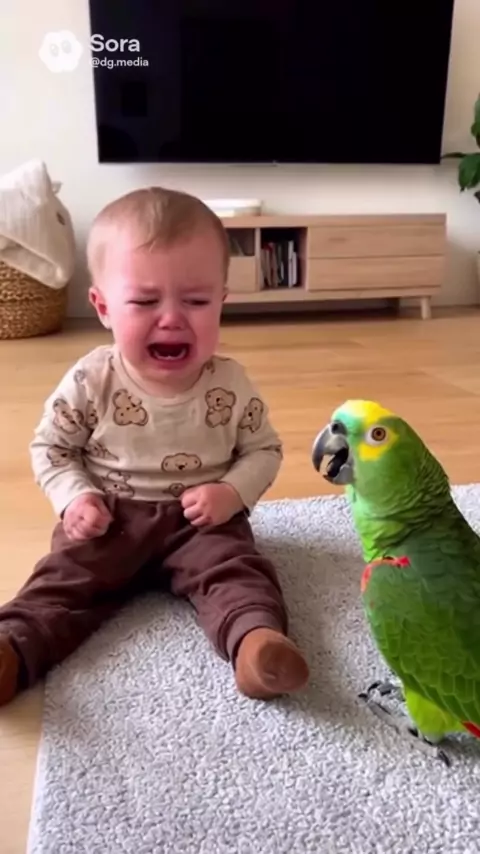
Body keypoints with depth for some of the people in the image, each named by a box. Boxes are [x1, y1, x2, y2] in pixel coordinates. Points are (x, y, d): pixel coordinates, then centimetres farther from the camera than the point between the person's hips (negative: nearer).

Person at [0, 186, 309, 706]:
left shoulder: (232, 386, -9)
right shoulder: (90, 382, -11)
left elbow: (264, 450, 3)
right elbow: (50, 447, 2)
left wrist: (232, 492, -16)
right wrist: (74, 497, -16)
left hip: (203, 520, 0)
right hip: (111, 517, 1)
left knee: (235, 569, -24)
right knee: (64, 578, -16)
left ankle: (259, 642, -43)